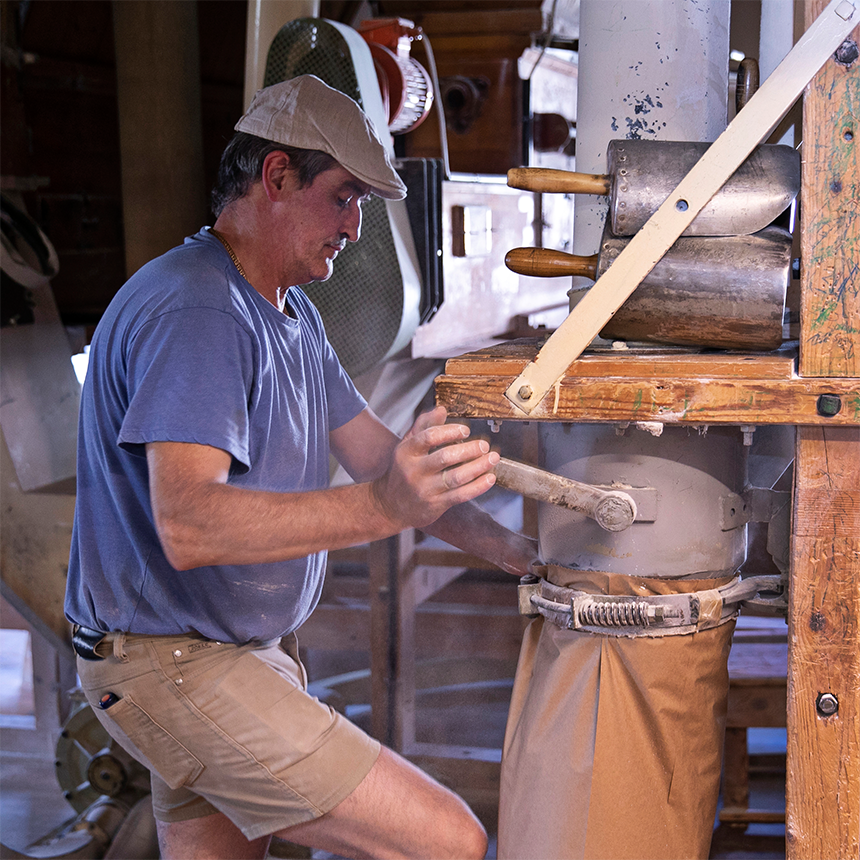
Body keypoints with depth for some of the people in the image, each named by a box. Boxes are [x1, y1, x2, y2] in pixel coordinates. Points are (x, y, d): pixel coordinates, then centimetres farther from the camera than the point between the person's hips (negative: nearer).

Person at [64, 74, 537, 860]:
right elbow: (188, 524, -34)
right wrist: (382, 507, -47)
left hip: (252, 648, 10)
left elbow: (376, 453, 13)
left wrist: (514, 552, 2)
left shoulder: (290, 312, 14)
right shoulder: (193, 311, -22)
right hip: (179, 667, -10)